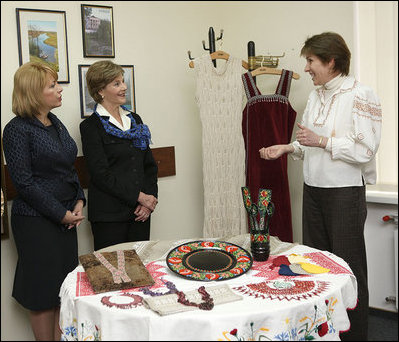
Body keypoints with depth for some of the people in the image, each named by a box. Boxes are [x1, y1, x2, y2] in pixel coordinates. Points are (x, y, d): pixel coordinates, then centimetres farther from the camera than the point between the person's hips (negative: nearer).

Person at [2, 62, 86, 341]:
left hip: (67, 218, 7)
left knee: (64, 287, 13)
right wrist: (61, 214, -15)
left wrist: (79, 201, 2)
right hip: (36, 221, -7)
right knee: (44, 289, 4)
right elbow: (24, 182, -15)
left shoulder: (56, 124, 11)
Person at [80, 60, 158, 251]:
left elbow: (150, 164, 12)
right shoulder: (91, 127, -6)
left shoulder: (134, 119, 13)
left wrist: (150, 197, -2)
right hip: (109, 215, -5)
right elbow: (100, 174, -13)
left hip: (140, 213, 6)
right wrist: (139, 196, -13)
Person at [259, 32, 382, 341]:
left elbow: (365, 151, -16)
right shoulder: (316, 96, 13)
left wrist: (323, 141, -19)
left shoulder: (361, 95, -10)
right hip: (313, 188, 7)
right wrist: (288, 147, 5)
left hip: (345, 191, -7)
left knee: (349, 267, 2)